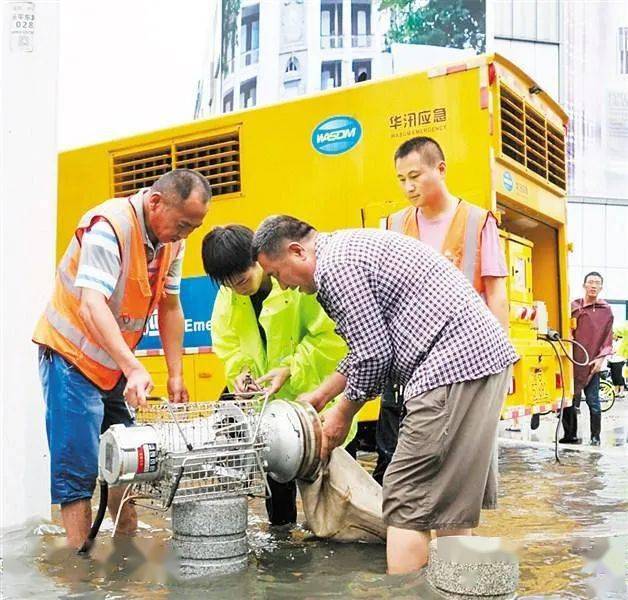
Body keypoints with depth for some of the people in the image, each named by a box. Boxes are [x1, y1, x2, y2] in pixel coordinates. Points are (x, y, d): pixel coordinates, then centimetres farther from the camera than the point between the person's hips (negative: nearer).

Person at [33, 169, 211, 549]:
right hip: (71, 355, -8)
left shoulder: (173, 239, -2)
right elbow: (92, 306, -35)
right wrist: (134, 368, -45)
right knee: (77, 464, -7)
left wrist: (176, 374, 1)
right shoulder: (109, 226, -26)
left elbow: (170, 306, 4)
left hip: (117, 364, 8)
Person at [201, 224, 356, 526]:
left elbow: (331, 337, -24)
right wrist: (240, 371, -16)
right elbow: (227, 344, 3)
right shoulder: (227, 296, -5)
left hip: (314, 395, -5)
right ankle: (279, 525, 35)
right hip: (269, 399, 6)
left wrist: (291, 369, -28)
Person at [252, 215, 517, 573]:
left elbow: (373, 354, -12)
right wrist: (321, 394, 29)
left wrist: (342, 414, 4)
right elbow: (371, 344, 26)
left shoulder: (334, 265, -10)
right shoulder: (348, 246, 21)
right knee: (448, 499, 16)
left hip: (454, 364, -11)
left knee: (407, 500, -6)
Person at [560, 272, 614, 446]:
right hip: (573, 362, 2)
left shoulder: (606, 310, 4)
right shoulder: (574, 307, 7)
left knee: (593, 402, 0)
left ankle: (595, 436, 12)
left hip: (592, 363, -2)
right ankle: (570, 435, 12)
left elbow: (608, 338, 3)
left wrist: (601, 358, -8)